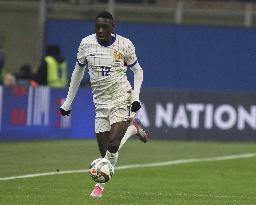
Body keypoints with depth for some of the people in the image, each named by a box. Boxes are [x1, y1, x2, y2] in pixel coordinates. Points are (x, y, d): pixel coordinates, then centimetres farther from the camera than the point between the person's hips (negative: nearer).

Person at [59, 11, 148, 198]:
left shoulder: (124, 45, -7)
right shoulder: (86, 44, -1)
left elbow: (137, 70, 7)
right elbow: (78, 72, 13)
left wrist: (136, 95, -7)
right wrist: (68, 102, 14)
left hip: (122, 100, -4)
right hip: (100, 103, 4)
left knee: (113, 145, -19)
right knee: (105, 152, -2)